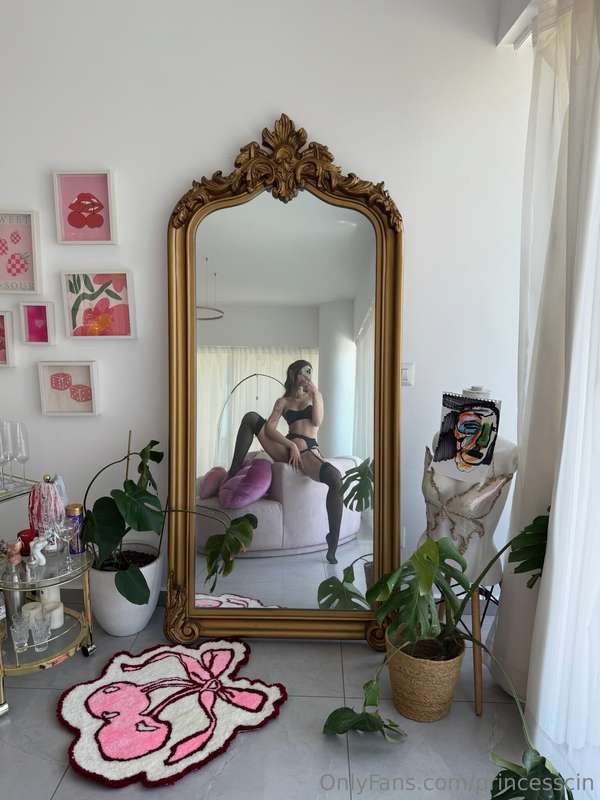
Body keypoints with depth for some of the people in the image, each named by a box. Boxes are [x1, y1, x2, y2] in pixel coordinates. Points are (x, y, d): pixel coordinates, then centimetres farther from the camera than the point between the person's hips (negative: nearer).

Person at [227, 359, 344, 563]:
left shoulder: (315, 395, 18)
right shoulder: (283, 401, 16)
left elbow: (317, 422, 0)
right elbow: (269, 428, 0)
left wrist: (314, 394, -4)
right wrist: (291, 445, -13)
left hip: (308, 452, -2)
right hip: (286, 449, 2)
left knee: (336, 478, -35)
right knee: (251, 417, -12)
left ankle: (332, 543, -28)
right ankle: (234, 472, -13)